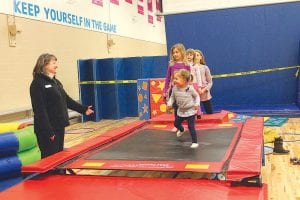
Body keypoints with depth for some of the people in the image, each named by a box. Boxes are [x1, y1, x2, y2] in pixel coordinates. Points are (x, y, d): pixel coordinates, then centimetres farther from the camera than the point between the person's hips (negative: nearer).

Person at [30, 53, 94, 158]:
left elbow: (66, 100, 21)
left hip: (59, 126, 9)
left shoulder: (56, 81, 14)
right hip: (47, 129, -9)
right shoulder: (37, 83, -13)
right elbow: (40, 110, -19)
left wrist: (83, 109, 18)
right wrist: (48, 131, -22)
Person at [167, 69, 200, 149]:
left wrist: (197, 104, -16)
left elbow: (197, 96, -4)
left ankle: (195, 142, 4)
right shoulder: (175, 88, -9)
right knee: (176, 123, 22)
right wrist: (169, 103, -10)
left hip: (190, 111, -5)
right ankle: (181, 130, 57)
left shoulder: (190, 88, -18)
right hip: (181, 111, 5)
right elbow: (172, 97, 5)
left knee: (191, 127, -8)